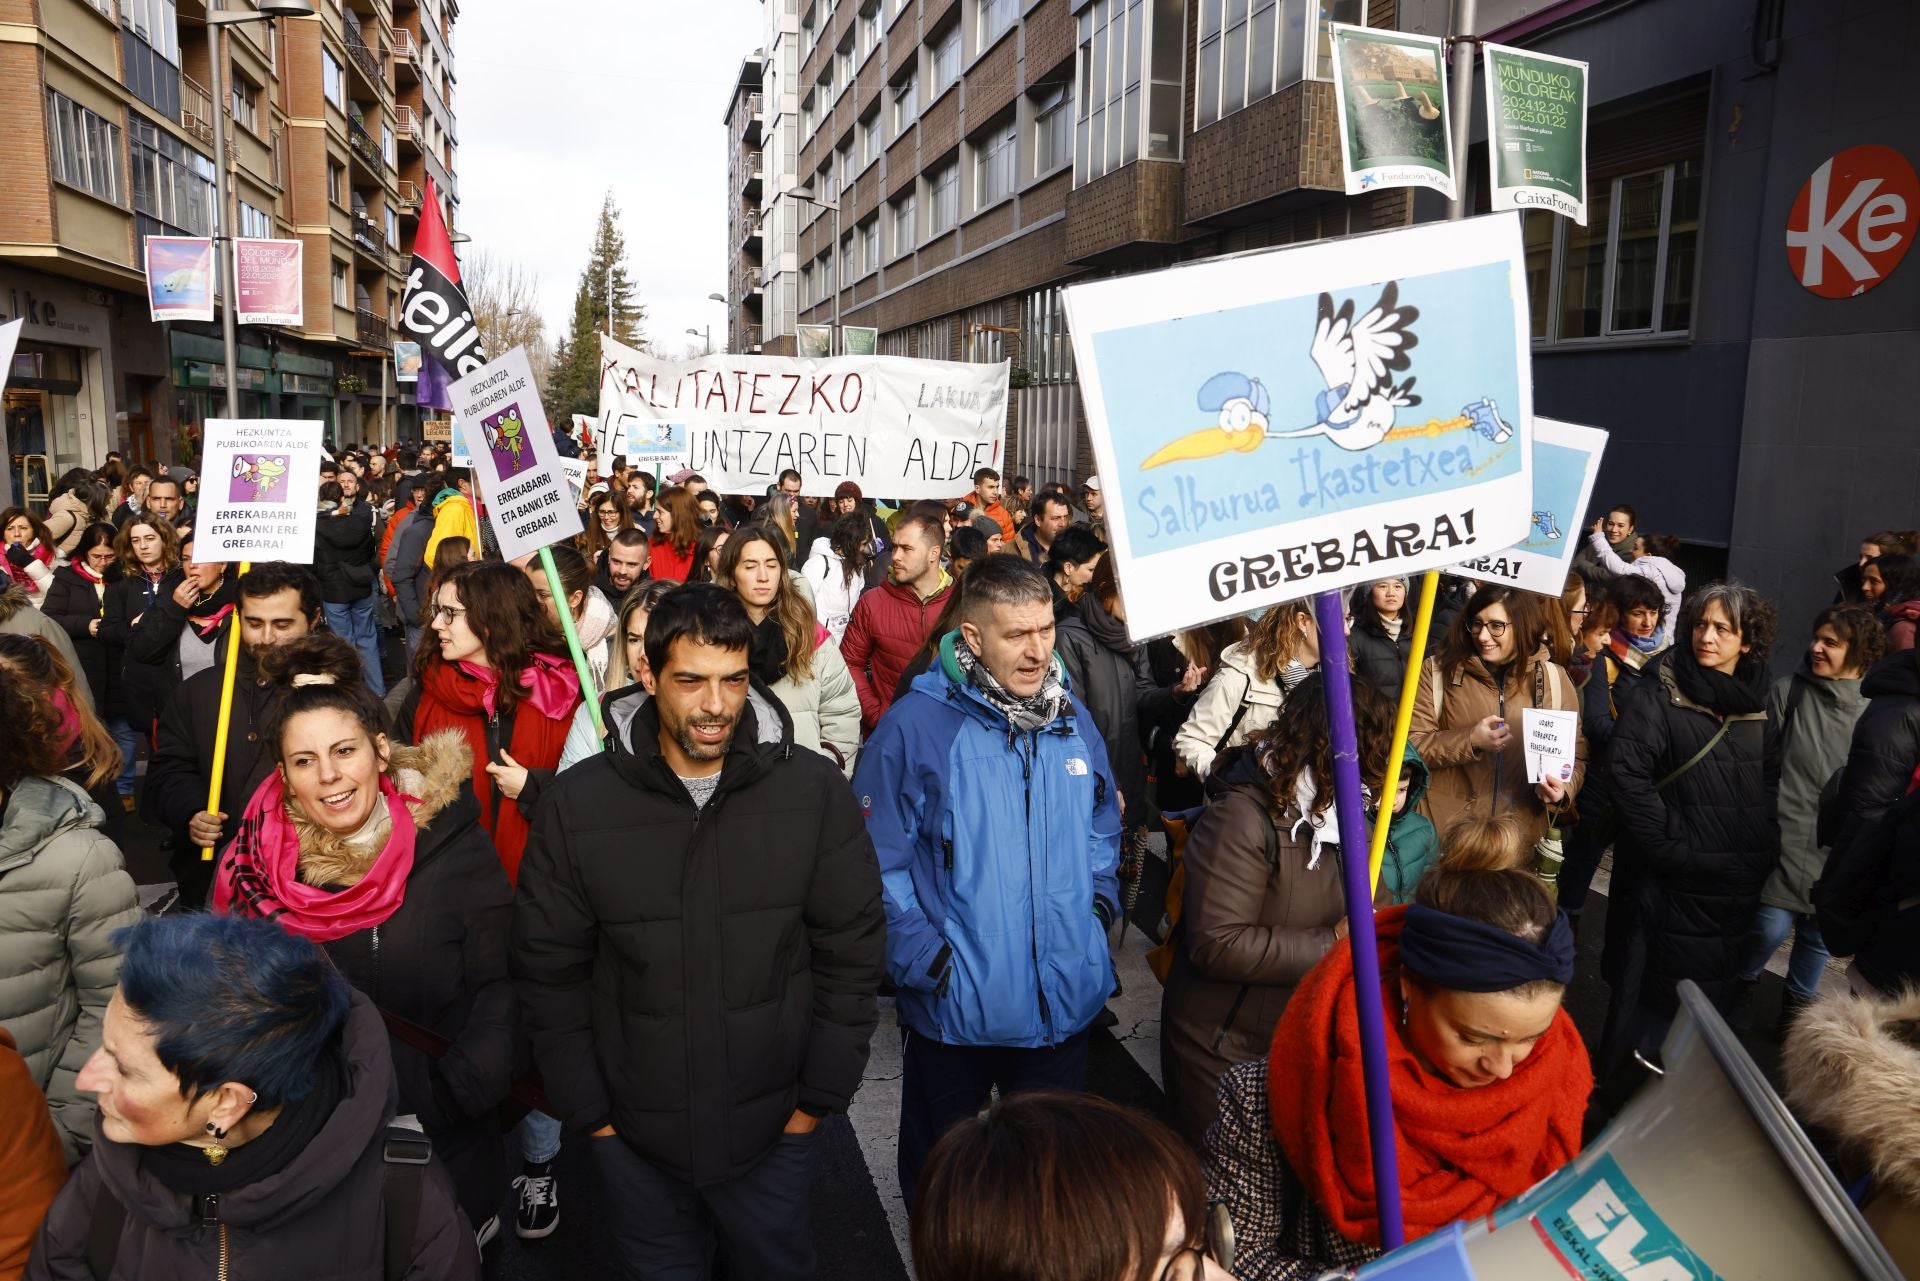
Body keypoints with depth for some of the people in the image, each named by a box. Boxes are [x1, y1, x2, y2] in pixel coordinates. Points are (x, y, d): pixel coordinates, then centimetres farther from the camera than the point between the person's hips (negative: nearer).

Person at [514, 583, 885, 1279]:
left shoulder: (816, 790, -11)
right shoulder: (577, 803, -10)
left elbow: (851, 953, -5)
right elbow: (551, 972, -3)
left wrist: (820, 1097, -3)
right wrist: (589, 1111, -1)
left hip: (775, 1129, 0)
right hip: (634, 1133, 0)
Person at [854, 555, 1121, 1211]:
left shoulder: (1070, 716, 1)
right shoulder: (916, 725, -16)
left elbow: (1103, 821, 16)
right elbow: (876, 864, -14)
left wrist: (1100, 898, 2)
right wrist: (920, 955, -19)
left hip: (1066, 997, 4)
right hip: (954, 1003, -4)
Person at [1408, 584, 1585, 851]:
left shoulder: (1553, 678, 3)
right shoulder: (1438, 670, -2)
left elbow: (1576, 754, 8)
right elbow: (1410, 745, -6)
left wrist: (1563, 788, -12)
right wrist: (1470, 741, -19)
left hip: (1521, 833, 2)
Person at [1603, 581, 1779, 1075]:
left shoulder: (1760, 710, 8)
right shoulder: (1661, 700, -9)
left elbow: (1772, 786, 16)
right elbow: (1628, 776, -16)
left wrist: (1763, 853, 5)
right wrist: (1669, 847, -18)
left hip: (1735, 887, 5)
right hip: (1670, 886, -5)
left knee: (1708, 993, 14)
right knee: (1650, 994, 1)